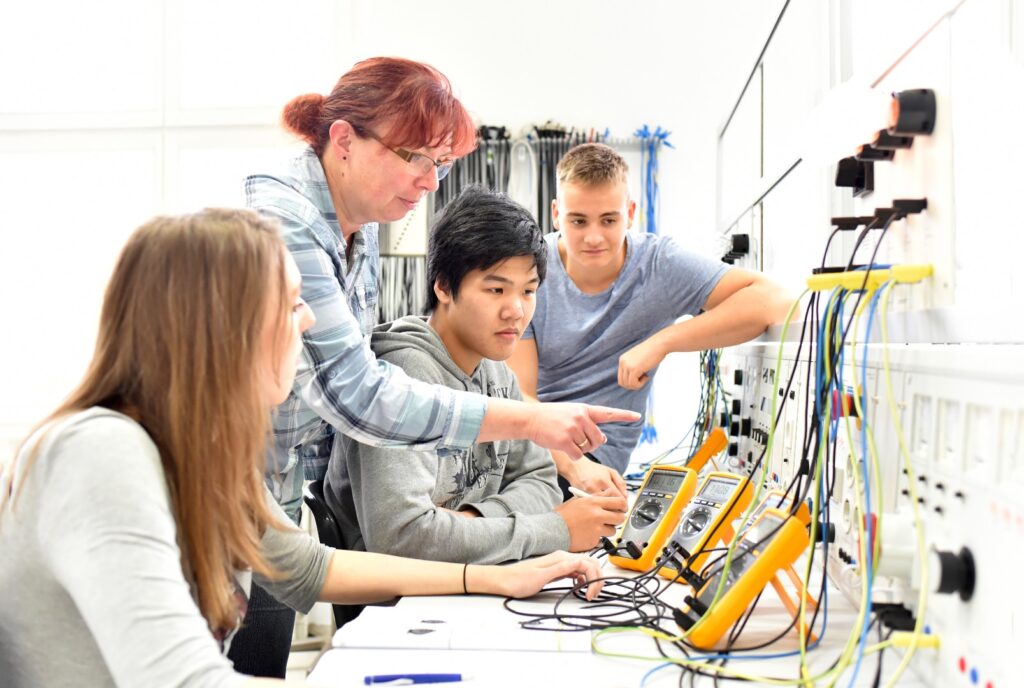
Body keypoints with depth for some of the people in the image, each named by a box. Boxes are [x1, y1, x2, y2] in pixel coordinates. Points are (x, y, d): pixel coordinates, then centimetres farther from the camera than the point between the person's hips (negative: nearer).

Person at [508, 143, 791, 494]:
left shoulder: (660, 264, -8)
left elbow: (773, 301, -19)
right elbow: (516, 397, -13)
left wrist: (661, 342, -26)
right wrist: (572, 465, -32)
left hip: (595, 450, -2)